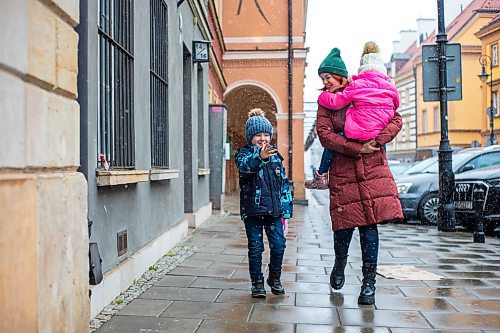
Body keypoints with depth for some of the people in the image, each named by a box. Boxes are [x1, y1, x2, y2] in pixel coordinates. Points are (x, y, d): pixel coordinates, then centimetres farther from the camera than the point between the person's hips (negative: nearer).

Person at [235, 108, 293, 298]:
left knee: (279, 245, 2)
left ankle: (275, 278, 24)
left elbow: (284, 183, 14)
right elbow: (244, 166, -27)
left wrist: (286, 208, 9)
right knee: (255, 247, 3)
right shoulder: (244, 153, -1)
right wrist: (260, 157, -47)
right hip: (252, 210, -3)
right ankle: (257, 282, 19)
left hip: (274, 210, 3)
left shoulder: (275, 155, 11)